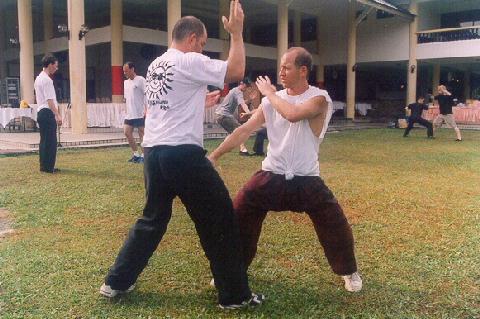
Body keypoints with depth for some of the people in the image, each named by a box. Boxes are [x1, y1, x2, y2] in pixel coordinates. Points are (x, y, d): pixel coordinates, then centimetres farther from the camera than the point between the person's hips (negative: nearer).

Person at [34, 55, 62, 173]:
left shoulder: (38, 78, 18)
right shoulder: (47, 80, -14)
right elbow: (49, 100, -20)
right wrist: (57, 115, -24)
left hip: (40, 112, 11)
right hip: (48, 113, -11)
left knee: (44, 140, 14)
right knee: (51, 141, -7)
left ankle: (43, 166, 20)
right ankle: (48, 167, -5)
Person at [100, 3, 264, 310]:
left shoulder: (155, 65, 18)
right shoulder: (190, 62, -8)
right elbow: (236, 71, -11)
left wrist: (202, 102, 26)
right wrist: (236, 33, 0)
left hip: (154, 152, 9)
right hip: (183, 153, -8)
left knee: (153, 219, 22)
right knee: (220, 219, 3)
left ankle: (116, 282, 28)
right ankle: (235, 294, 11)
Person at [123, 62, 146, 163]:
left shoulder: (140, 80, -7)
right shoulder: (126, 82, 16)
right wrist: (128, 110, 17)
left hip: (140, 114, -8)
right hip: (129, 114, 8)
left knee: (142, 134, -1)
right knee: (127, 132, 4)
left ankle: (143, 155, 8)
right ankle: (136, 154, 15)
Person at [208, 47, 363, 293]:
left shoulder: (319, 98, -11)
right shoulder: (272, 100, 2)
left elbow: (293, 114, -32)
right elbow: (244, 130, 2)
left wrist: (270, 93, -15)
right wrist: (215, 155, -2)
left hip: (306, 180, -3)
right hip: (271, 176, 3)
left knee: (337, 225, -2)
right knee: (237, 217, 0)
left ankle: (349, 271, 27)